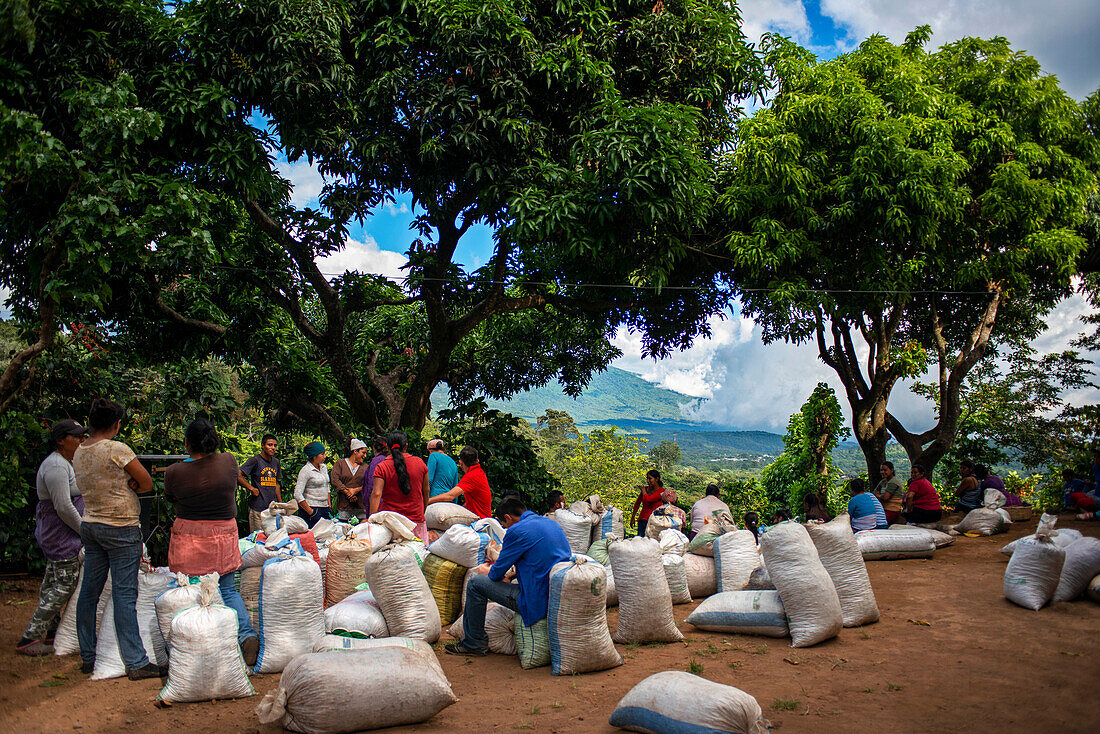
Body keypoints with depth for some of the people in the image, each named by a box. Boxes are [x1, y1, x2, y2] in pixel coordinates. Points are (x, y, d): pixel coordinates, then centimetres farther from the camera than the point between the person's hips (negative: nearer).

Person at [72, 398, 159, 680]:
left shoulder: (78, 453, 7)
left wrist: (121, 484, -2)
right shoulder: (117, 450, -16)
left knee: (89, 591, 13)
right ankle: (136, 663, -2)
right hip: (121, 529, -8)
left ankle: (87, 657, 22)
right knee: (124, 595, -6)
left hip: (89, 526, 8)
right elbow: (147, 484, -10)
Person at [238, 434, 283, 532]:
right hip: (257, 509, -6)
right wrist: (251, 488, -11)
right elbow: (237, 476, -15)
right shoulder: (255, 460, -6)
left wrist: (281, 505, 20)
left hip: (273, 508, 6)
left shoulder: (276, 462, 14)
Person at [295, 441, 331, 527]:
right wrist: (310, 512, -15)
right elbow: (297, 495, -15)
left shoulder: (324, 467, 12)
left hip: (325, 508, 7)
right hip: (312, 508, -7)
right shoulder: (306, 470, -10)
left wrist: (329, 507, 15)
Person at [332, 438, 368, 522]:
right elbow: (335, 480, -3)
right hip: (344, 505, -1)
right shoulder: (340, 463, 9)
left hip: (361, 506, 1)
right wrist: (347, 493, -11)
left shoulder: (365, 467, 14)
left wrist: (356, 490, -13)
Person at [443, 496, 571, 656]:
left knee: (475, 584, 1)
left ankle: (474, 644, 11)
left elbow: (497, 573, -4)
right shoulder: (552, 523, 13)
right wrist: (510, 574, 26)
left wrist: (485, 570, 19)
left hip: (539, 602, -9)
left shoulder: (517, 531, -13)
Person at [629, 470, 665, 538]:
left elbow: (649, 499, -17)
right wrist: (632, 517, 22)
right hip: (642, 519, 4)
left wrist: (643, 490, 1)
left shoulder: (661, 491, -5)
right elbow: (637, 503, 21)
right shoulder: (646, 488, 11)